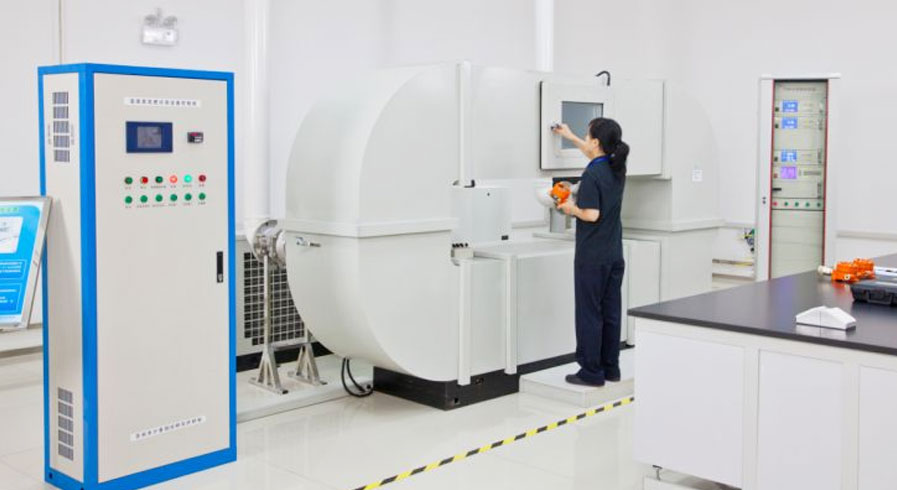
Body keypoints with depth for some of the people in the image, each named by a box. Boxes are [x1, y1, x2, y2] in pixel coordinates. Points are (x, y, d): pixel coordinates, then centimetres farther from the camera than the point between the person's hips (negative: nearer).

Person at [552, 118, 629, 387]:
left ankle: (591, 372, 4)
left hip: (592, 257, -8)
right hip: (615, 255, 8)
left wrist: (571, 208, -3)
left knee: (589, 314, -1)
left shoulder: (592, 175, -17)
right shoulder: (617, 169, 8)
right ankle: (611, 368, 19)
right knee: (611, 313, 12)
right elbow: (597, 154, 29)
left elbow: (592, 214, -22)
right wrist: (570, 137, 38)